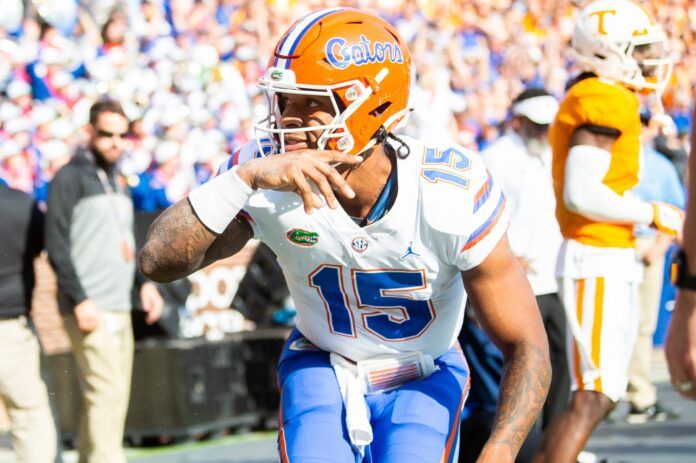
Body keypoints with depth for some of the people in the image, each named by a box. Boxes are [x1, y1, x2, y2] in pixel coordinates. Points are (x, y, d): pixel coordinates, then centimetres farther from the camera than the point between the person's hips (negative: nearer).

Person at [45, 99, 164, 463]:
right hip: (90, 310, -8)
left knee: (113, 398, 7)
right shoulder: (70, 178, -6)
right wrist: (80, 300, -18)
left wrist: (145, 282, 13)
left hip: (119, 309, 8)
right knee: (105, 393, -14)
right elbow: (57, 246, -11)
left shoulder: (116, 181, 20)